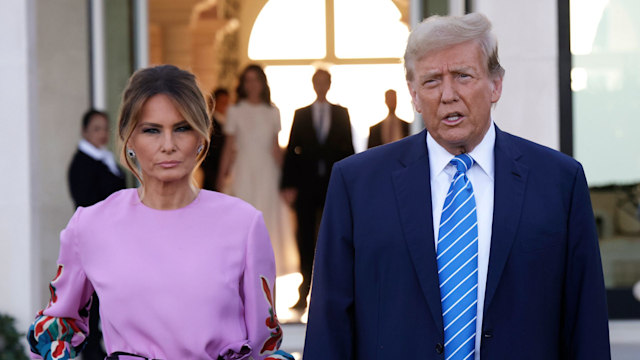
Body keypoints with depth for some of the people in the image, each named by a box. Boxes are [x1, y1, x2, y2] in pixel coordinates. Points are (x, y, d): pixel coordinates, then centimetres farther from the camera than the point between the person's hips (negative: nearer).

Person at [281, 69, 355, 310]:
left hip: (334, 183, 0)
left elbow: (348, 148, 6)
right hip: (306, 186, 0)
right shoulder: (301, 115, 10)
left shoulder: (341, 114, 10)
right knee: (306, 239, 1)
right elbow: (291, 151, 5)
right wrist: (287, 185, -4)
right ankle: (304, 293, 6)